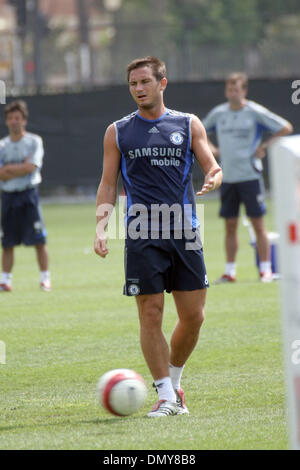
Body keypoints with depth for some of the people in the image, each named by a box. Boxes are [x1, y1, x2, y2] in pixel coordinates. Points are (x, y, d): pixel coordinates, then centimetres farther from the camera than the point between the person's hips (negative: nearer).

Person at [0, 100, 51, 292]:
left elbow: (31, 167, -11)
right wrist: (22, 168, -9)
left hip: (28, 194, -3)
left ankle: (45, 278, -3)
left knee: (39, 240, -6)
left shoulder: (34, 141, 1)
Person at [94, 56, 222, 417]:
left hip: (184, 233, 1)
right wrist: (101, 227, -5)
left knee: (193, 316, 2)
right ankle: (166, 396, 0)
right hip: (142, 237, -1)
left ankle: (174, 381, 24)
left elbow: (212, 166, 4)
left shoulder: (188, 125, 9)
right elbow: (108, 185, 9)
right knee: (150, 316, -6)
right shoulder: (117, 132, 8)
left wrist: (213, 178, -20)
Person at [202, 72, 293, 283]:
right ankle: (230, 271, 10)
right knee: (230, 225, 5)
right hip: (227, 177, 4)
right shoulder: (218, 113, 7)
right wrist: (212, 149, 9)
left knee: (258, 224, -3)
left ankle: (266, 269, 1)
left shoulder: (255, 112, -5)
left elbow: (286, 128, -1)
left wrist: (264, 146, -5)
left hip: (250, 176, -4)